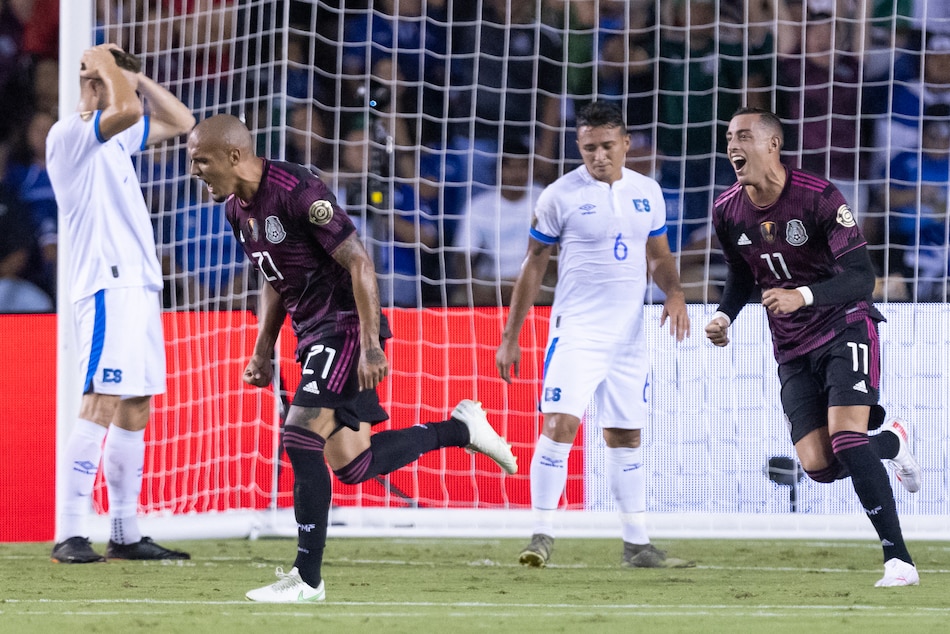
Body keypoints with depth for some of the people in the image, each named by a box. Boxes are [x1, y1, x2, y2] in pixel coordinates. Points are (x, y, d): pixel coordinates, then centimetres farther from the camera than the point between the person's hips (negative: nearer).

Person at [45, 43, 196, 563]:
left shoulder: (116, 138, 19)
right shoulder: (69, 134, -9)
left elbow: (180, 122, 27)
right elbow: (127, 110, -27)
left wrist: (132, 74, 17)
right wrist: (107, 66, -9)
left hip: (139, 286, 10)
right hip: (107, 286, -10)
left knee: (135, 413, 9)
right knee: (100, 407, -16)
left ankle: (125, 535, 13)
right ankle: (69, 536, -18)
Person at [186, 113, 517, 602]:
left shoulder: (297, 192, -20)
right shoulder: (237, 209, 8)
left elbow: (358, 262, -20)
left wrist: (370, 345, -24)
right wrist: (263, 350, 16)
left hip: (346, 326, -9)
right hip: (313, 334, 9)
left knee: (301, 440, -16)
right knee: (350, 465, 7)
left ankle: (307, 579, -11)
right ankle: (460, 429, 24)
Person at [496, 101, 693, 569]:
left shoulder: (646, 192, 7)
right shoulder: (560, 196, -6)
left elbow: (658, 256, 18)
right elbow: (534, 265, 0)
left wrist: (674, 293, -4)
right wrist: (510, 337, -1)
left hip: (629, 335, 5)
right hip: (575, 332, -5)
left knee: (626, 437, 11)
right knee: (560, 423, -19)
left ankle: (636, 544, 18)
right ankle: (542, 535, -15)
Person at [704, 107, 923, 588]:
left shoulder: (819, 197, -18)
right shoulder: (727, 212, -1)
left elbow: (861, 276, -22)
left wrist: (802, 296, -37)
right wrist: (724, 317, -1)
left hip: (845, 327, -5)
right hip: (792, 349, 5)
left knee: (846, 438, -24)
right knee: (817, 465, -8)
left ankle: (899, 561, -20)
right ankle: (891, 443, 26)